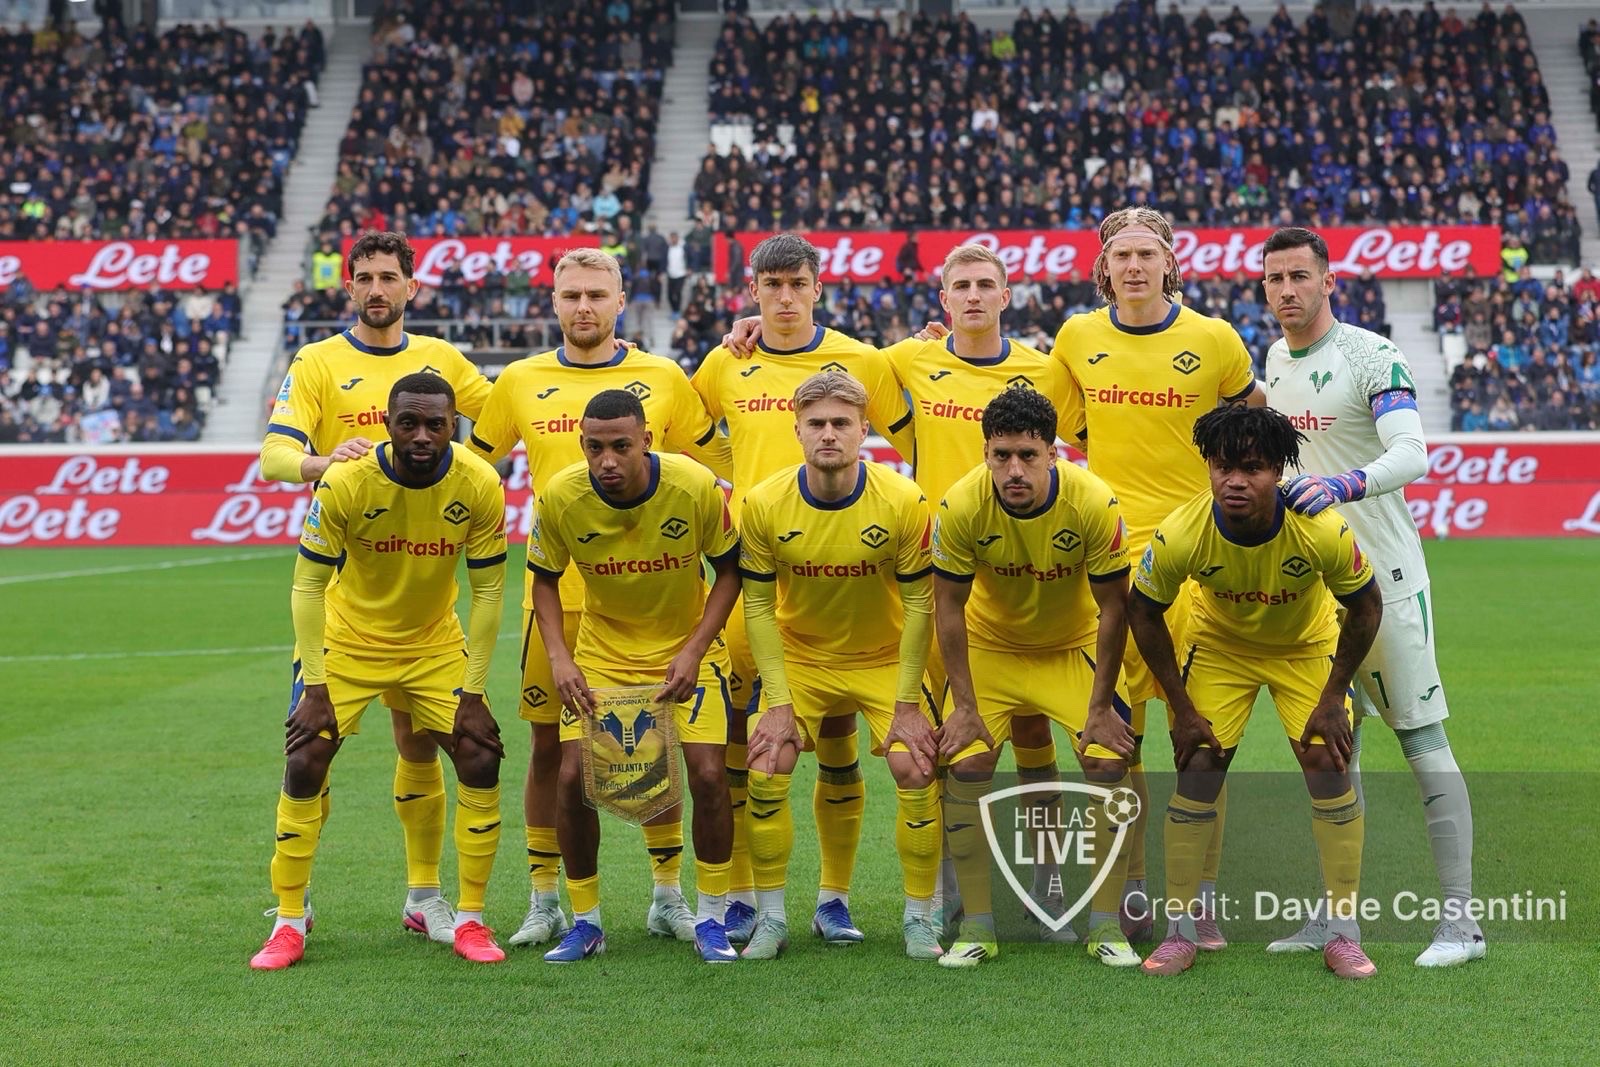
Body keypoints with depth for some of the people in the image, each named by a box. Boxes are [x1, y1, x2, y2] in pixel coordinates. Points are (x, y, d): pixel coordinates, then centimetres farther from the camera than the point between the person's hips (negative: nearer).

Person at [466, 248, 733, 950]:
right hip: (553, 593, 1)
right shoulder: (520, 382, 6)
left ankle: (668, 895, 16)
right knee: (549, 744, 5)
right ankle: (544, 900, 16)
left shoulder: (663, 379, 4)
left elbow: (726, 463, 14)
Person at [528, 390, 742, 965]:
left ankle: (711, 920, 7)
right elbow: (545, 579, -1)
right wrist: (559, 657, -15)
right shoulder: (559, 497, -19)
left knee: (708, 776, -12)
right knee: (573, 777, -10)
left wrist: (693, 650, -17)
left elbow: (730, 569, -7)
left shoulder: (696, 487, -22)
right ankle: (585, 922, 8)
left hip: (686, 648, -1)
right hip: (600, 653, 1)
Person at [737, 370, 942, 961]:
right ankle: (771, 920, 4)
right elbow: (759, 606, -8)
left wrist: (907, 703, -14)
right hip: (799, 657, 1)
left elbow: (918, 602, -12)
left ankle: (919, 920, 2)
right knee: (765, 773, -13)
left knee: (915, 770, -15)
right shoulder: (764, 503, -16)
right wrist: (779, 702, -13)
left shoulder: (903, 500, -19)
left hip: (884, 659, -1)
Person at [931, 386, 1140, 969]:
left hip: (1076, 647, 0)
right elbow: (949, 606, -13)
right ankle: (977, 926, -1)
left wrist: (1101, 706, -14)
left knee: (1109, 763, -15)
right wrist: (965, 705, -14)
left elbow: (1112, 606, -16)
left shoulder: (1094, 504, -28)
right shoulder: (960, 507, -26)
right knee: (966, 765, -14)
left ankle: (1106, 925, -2)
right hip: (990, 646, 1)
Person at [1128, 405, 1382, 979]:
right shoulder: (1181, 535, -32)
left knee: (1329, 768, -11)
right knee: (1197, 770, -9)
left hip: (1307, 647, 0)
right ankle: (1179, 932, 3)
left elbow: (1366, 607, -16)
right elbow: (1142, 612, -13)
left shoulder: (1322, 530, -34)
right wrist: (1182, 710, -10)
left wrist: (1332, 699, -12)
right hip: (1218, 645, 0)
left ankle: (1343, 933, 0)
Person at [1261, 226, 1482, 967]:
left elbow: (1411, 454, -27)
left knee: (1423, 739, -6)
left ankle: (1460, 919, -5)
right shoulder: (1274, 359, 11)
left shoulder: (1371, 356, -13)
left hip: (1380, 573, -7)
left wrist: (1343, 486, -43)